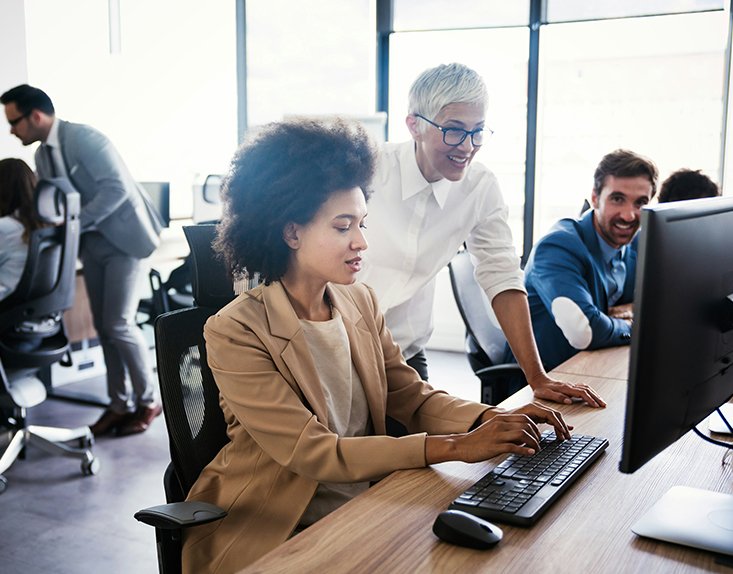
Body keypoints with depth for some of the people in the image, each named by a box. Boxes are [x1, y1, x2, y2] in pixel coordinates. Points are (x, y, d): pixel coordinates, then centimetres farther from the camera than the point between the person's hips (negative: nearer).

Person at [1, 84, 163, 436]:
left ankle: (148, 402, 8)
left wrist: (74, 224, -25)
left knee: (119, 324, -9)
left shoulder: (84, 138, -18)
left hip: (123, 238, -8)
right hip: (92, 243, 8)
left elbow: (117, 188, -26)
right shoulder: (42, 154, 8)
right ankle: (120, 404, 18)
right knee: (103, 327, 8)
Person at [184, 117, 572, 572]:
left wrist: (493, 419, -15)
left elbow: (413, 397, 4)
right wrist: (456, 446, -27)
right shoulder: (235, 331, -18)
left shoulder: (361, 302, 2)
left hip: (365, 508, 6)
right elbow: (311, 452, -23)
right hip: (273, 534, -5)